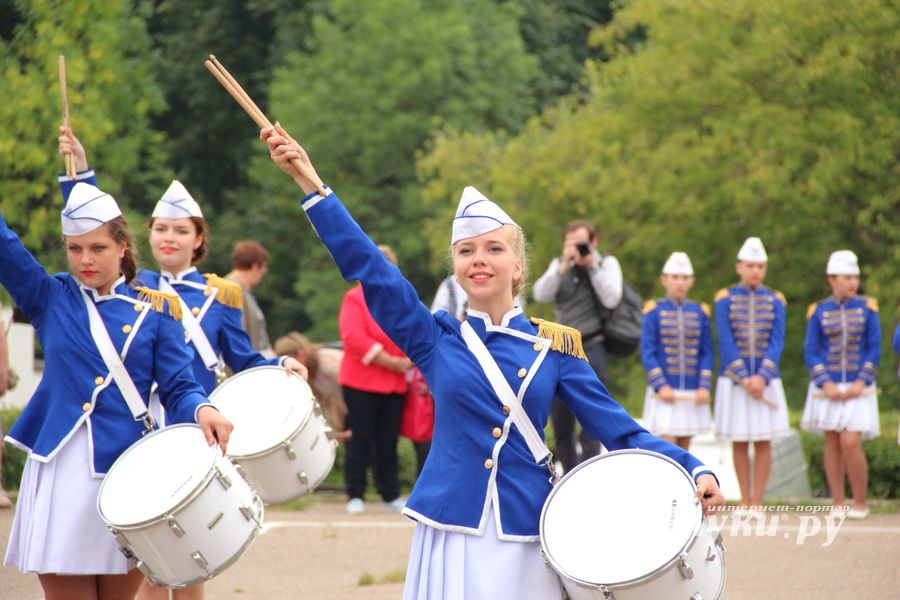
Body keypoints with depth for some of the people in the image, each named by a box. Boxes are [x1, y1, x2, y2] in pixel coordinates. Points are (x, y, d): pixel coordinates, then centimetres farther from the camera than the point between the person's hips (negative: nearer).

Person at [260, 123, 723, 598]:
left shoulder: (554, 346, 6)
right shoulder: (436, 340, 5)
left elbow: (616, 426, 3)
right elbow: (369, 268, -2)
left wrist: (693, 469, -11)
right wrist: (309, 181, -9)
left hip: (526, 539, 0)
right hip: (450, 536, 0)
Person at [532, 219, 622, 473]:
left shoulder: (607, 263, 2)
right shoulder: (559, 265, 11)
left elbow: (612, 299, -13)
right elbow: (540, 294, -4)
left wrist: (592, 266, -13)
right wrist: (564, 266, -13)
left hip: (591, 349, -5)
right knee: (560, 422, 9)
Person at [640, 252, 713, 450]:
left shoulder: (700, 312, 7)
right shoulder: (654, 311, -2)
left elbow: (707, 354, 6)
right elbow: (647, 352, -5)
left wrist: (705, 387, -6)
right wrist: (661, 386, -14)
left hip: (693, 394, 3)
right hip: (664, 392, -3)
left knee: (684, 450, 7)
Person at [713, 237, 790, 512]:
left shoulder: (775, 300, 4)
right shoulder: (725, 298, 0)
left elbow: (777, 343, -3)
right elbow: (726, 342, -6)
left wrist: (762, 377, -16)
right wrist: (744, 379, -15)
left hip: (766, 380, 1)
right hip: (734, 380, -1)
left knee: (763, 442, 0)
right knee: (740, 442, 3)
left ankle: (758, 501, 5)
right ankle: (745, 501, 10)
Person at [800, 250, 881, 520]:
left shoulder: (866, 308, 2)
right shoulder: (818, 311, 2)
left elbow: (874, 350, 1)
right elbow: (811, 353, 1)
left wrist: (860, 383, -10)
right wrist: (827, 384, -11)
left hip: (857, 388, -1)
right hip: (828, 387, 1)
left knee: (850, 442, -11)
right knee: (832, 444, 3)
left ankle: (861, 502, 1)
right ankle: (838, 504, 9)